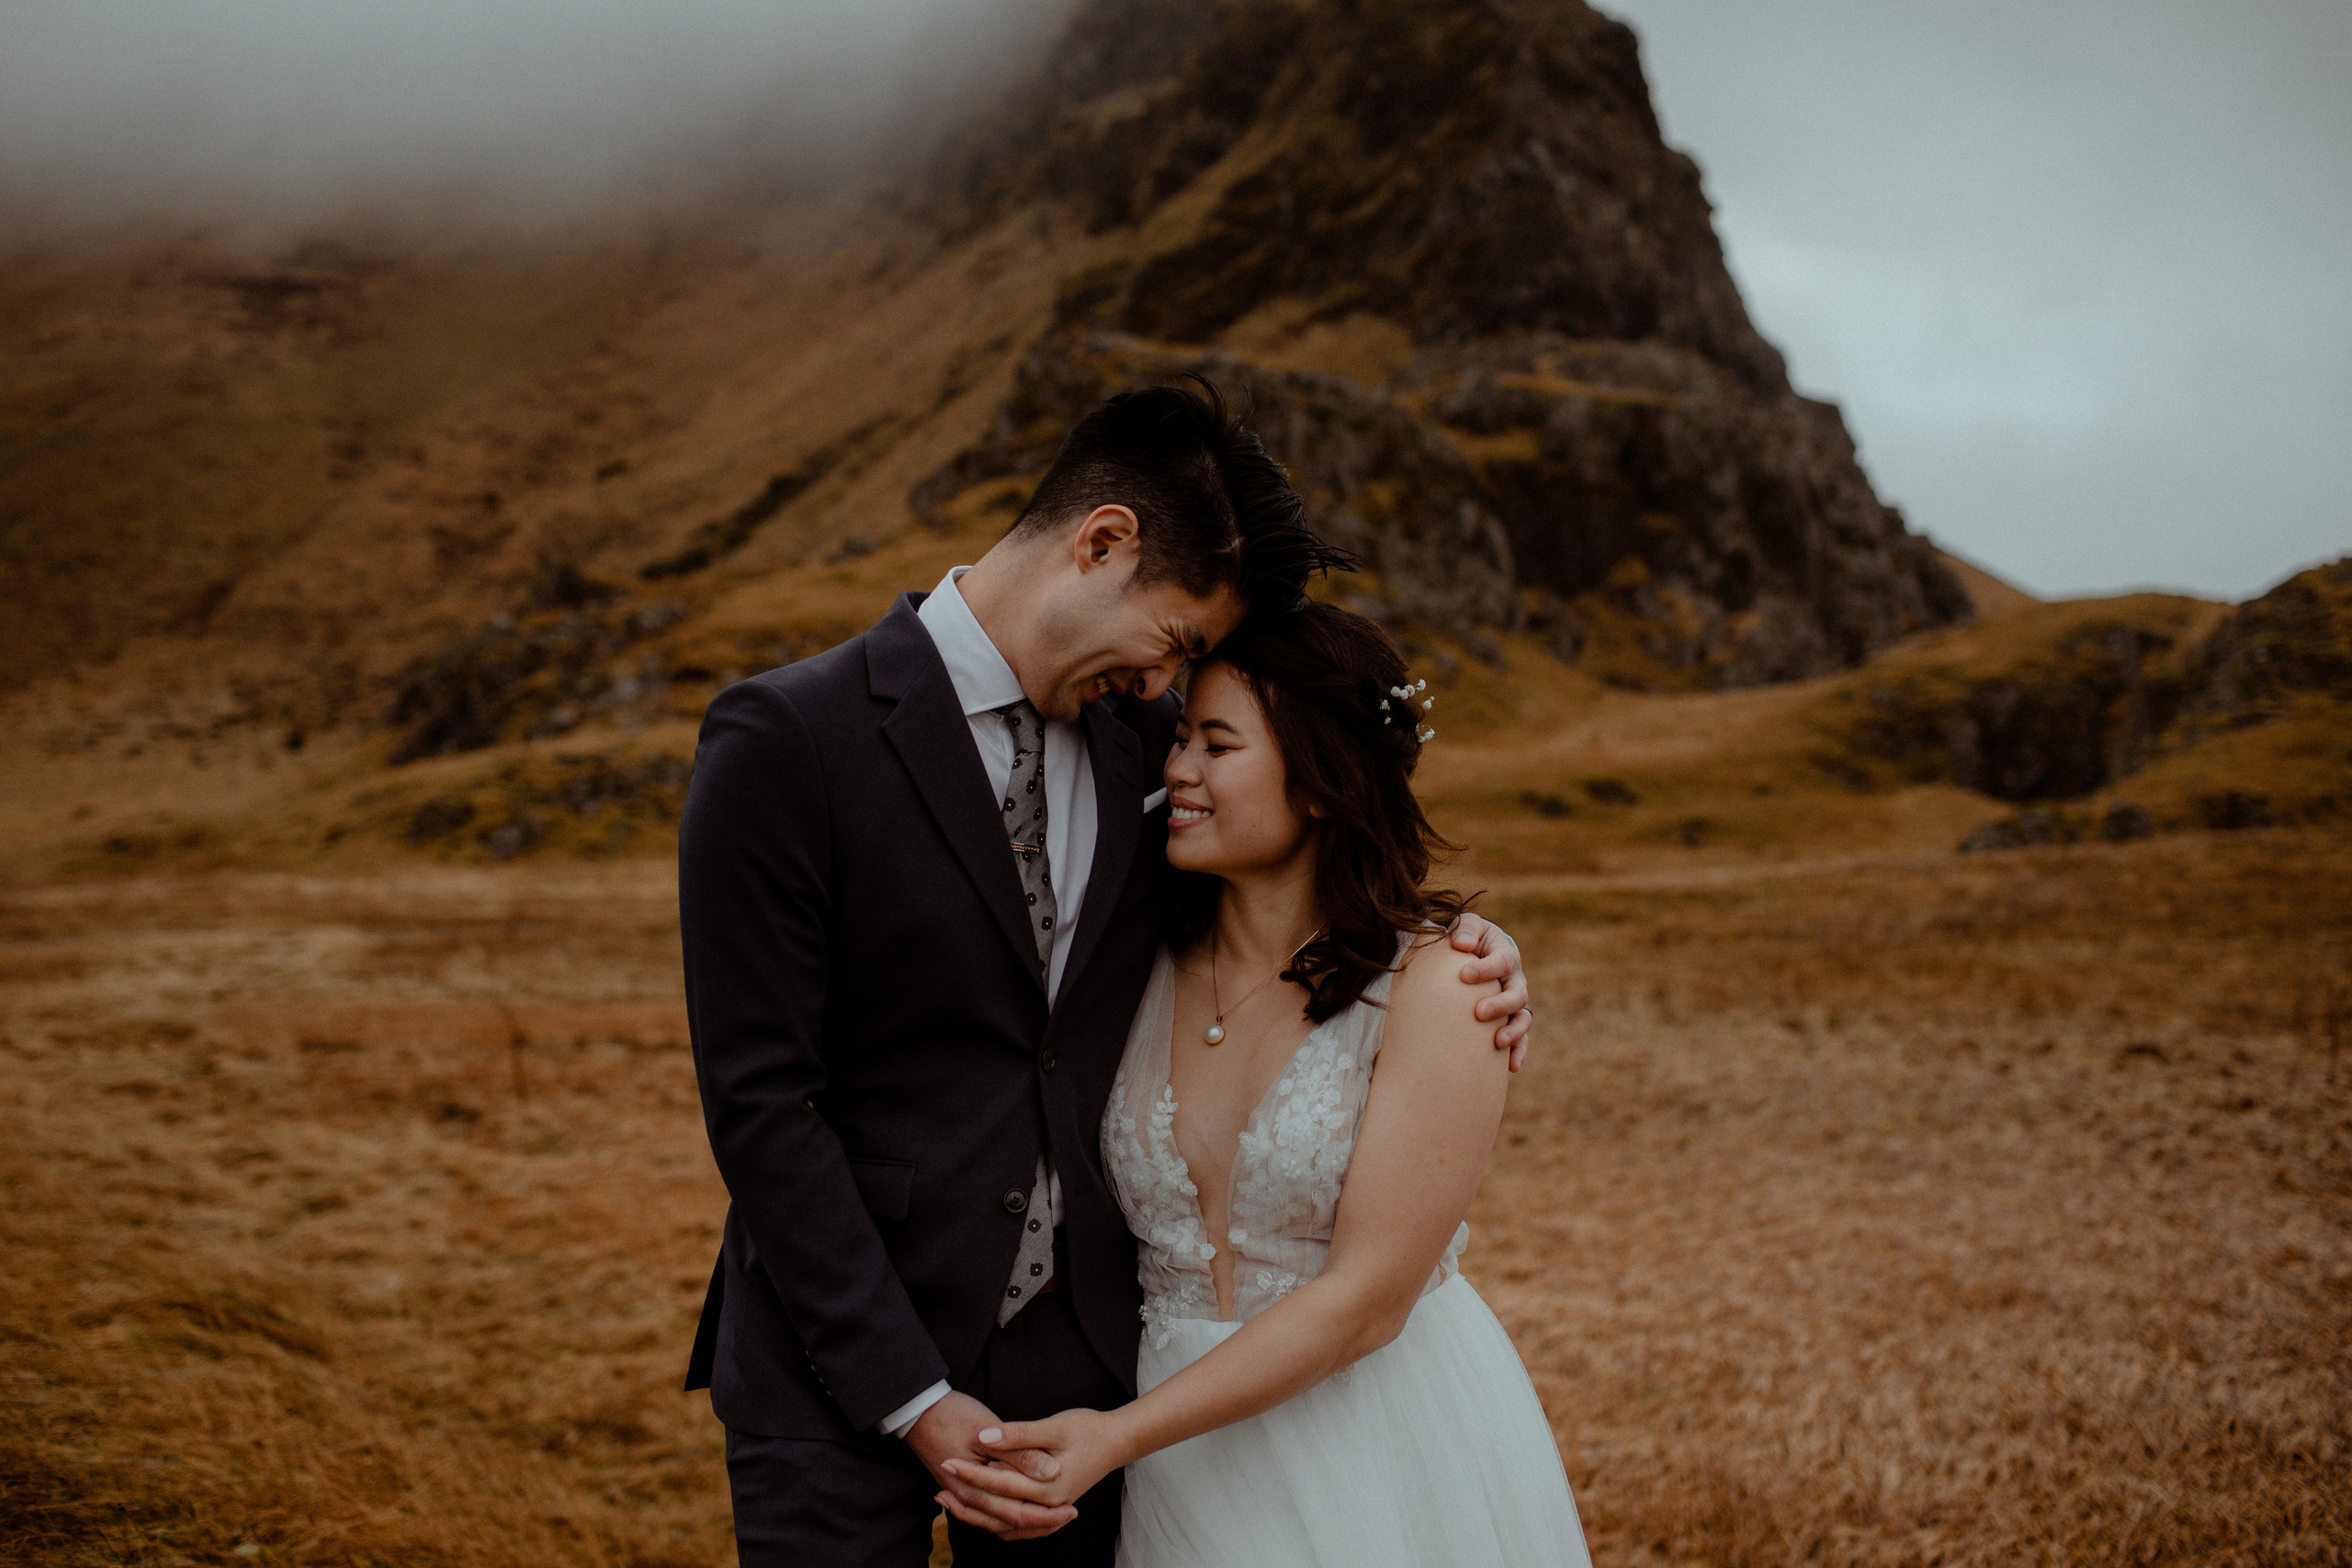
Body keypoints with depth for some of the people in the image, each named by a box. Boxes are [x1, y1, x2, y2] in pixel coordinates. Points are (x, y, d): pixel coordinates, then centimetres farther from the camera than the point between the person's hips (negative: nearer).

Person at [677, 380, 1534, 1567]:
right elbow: (758, 1099, -15)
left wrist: (1441, 940, -2)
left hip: (1081, 1352, 5)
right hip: (843, 1372, -5)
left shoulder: (1144, 733, 3)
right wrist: (913, 1401, -16)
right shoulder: (785, 741, -14)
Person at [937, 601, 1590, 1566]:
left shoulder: (1433, 987, -16)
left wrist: (1119, 1436, -22)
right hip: (1188, 1459, 4)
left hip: (1397, 1460, -4)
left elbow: (1365, 1300, -19)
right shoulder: (1144, 969, -2)